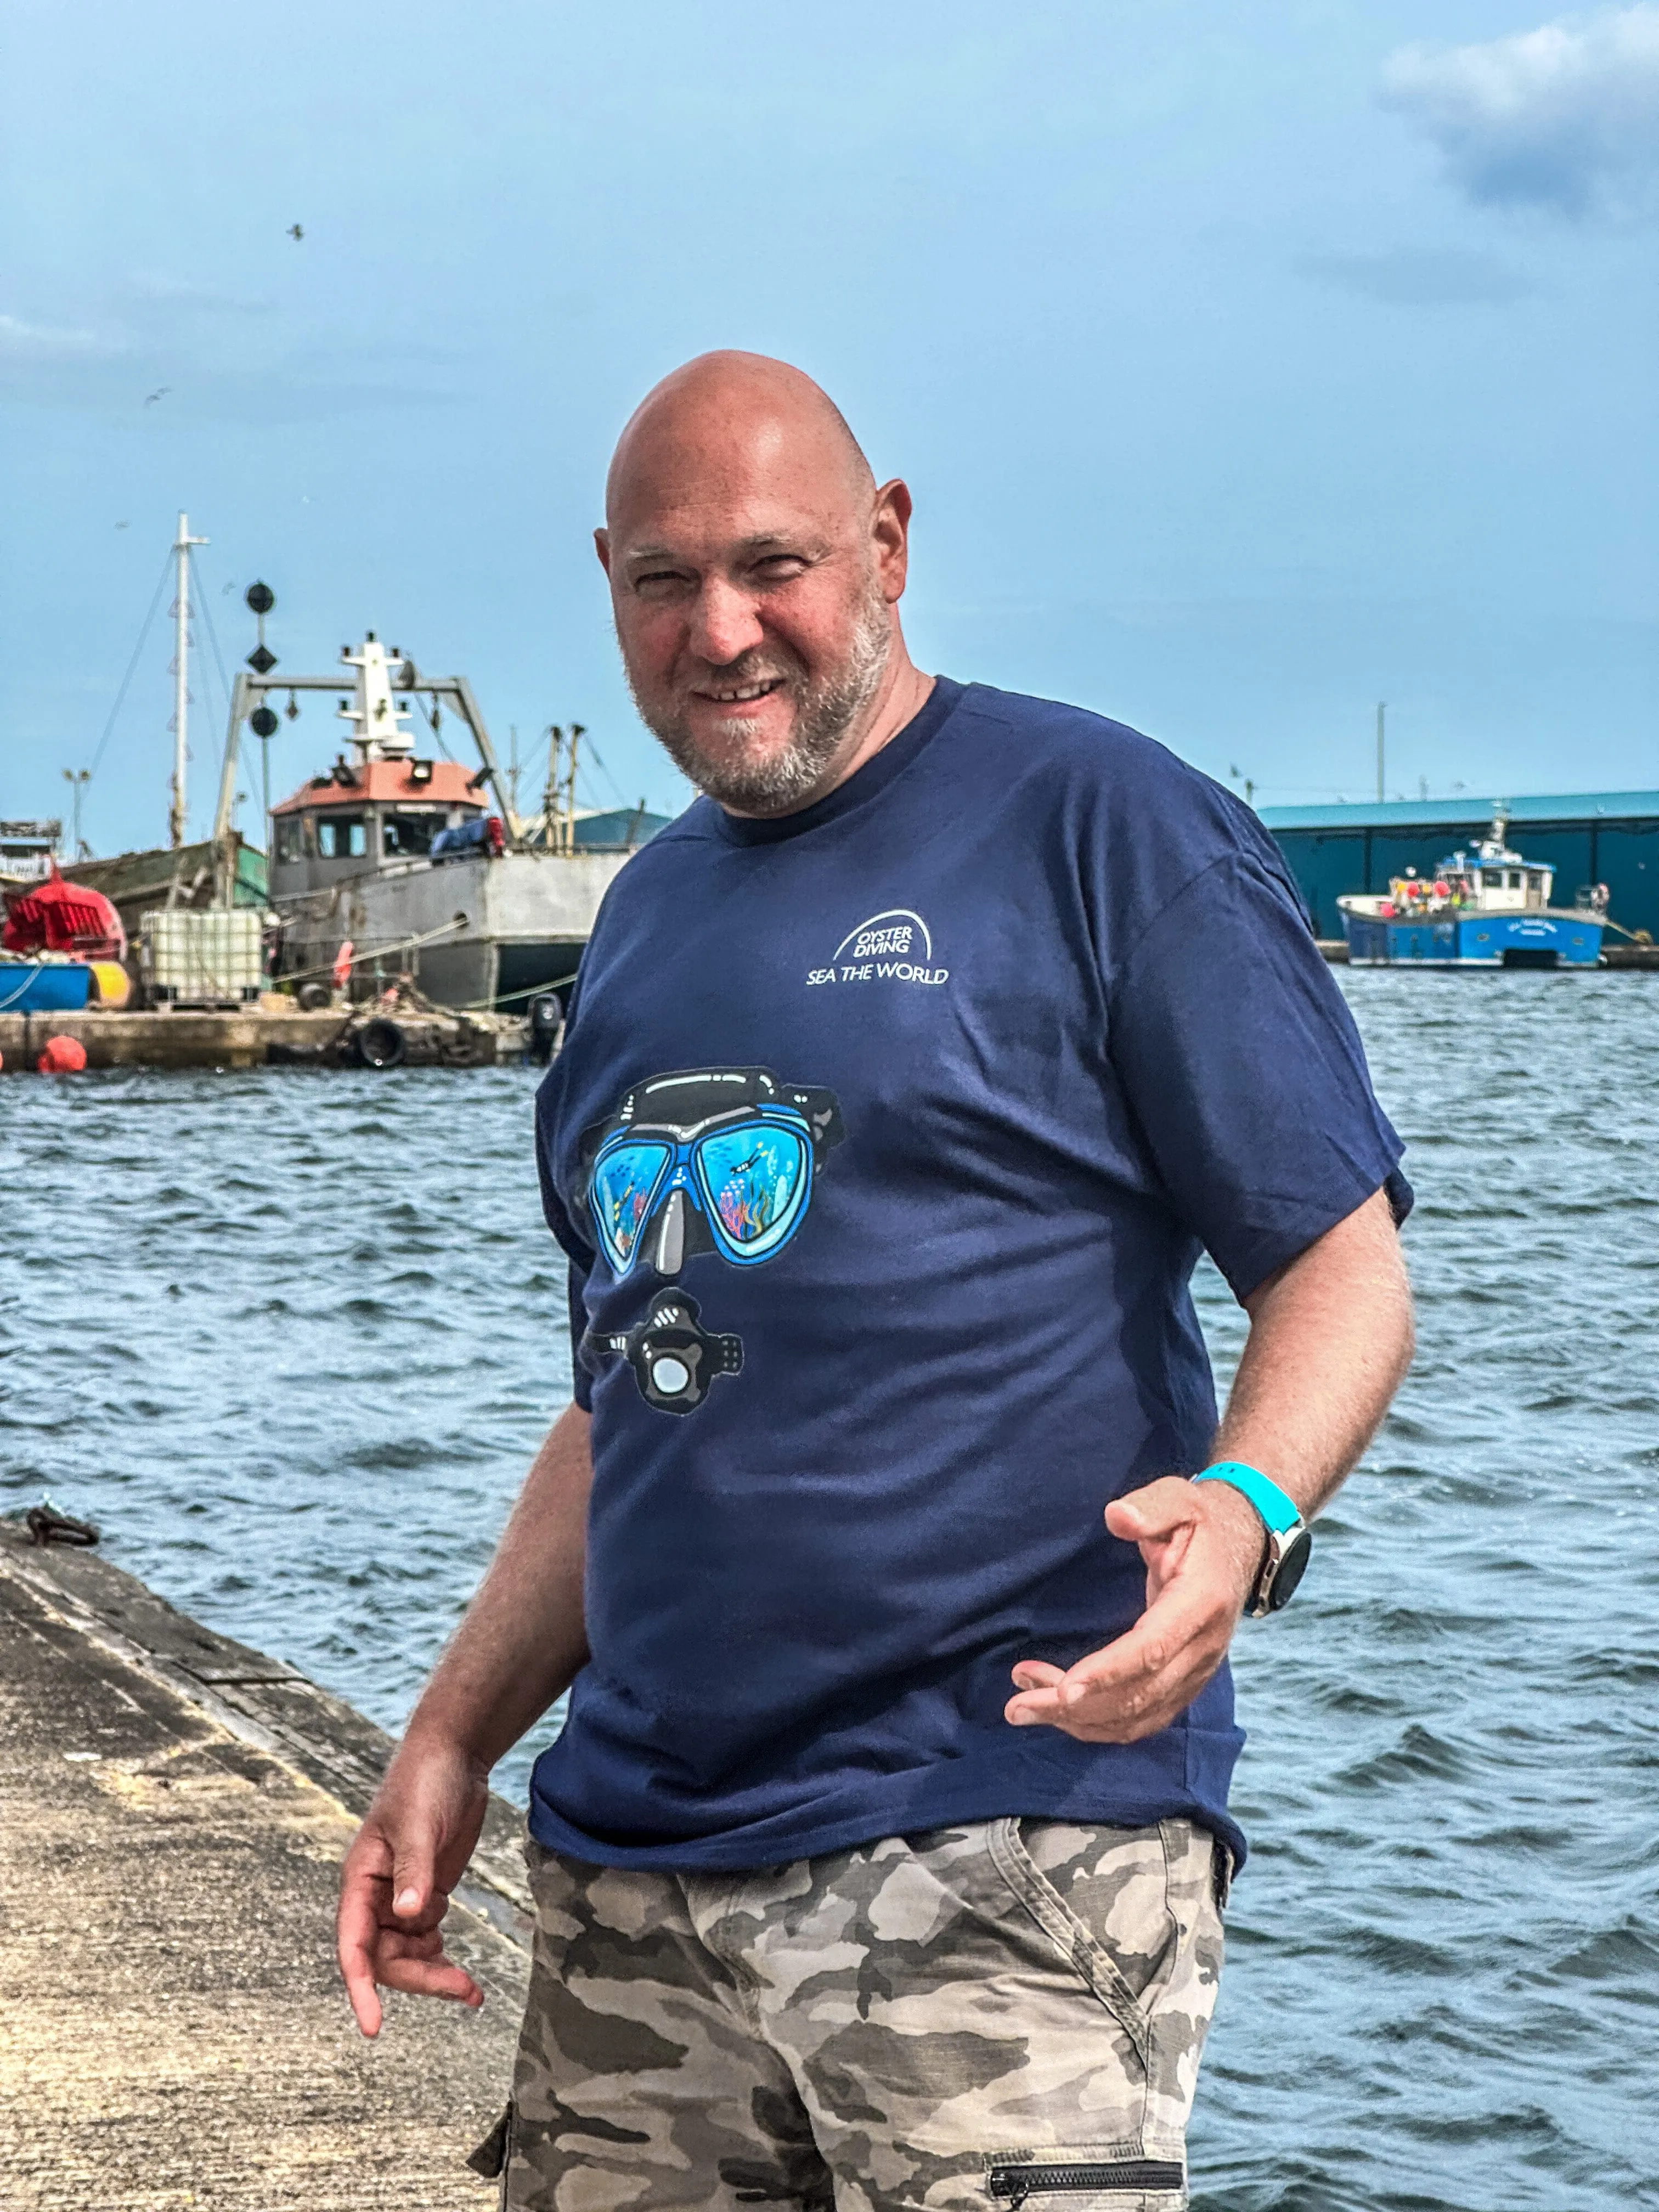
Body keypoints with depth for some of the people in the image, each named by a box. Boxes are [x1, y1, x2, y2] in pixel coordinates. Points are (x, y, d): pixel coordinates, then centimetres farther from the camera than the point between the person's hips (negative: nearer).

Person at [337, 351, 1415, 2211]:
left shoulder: (1099, 825, -3)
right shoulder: (649, 913, 19)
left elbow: (1341, 1263, -7)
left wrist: (1245, 1504, -26)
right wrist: (452, 1739, 16)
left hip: (1003, 1861, -6)